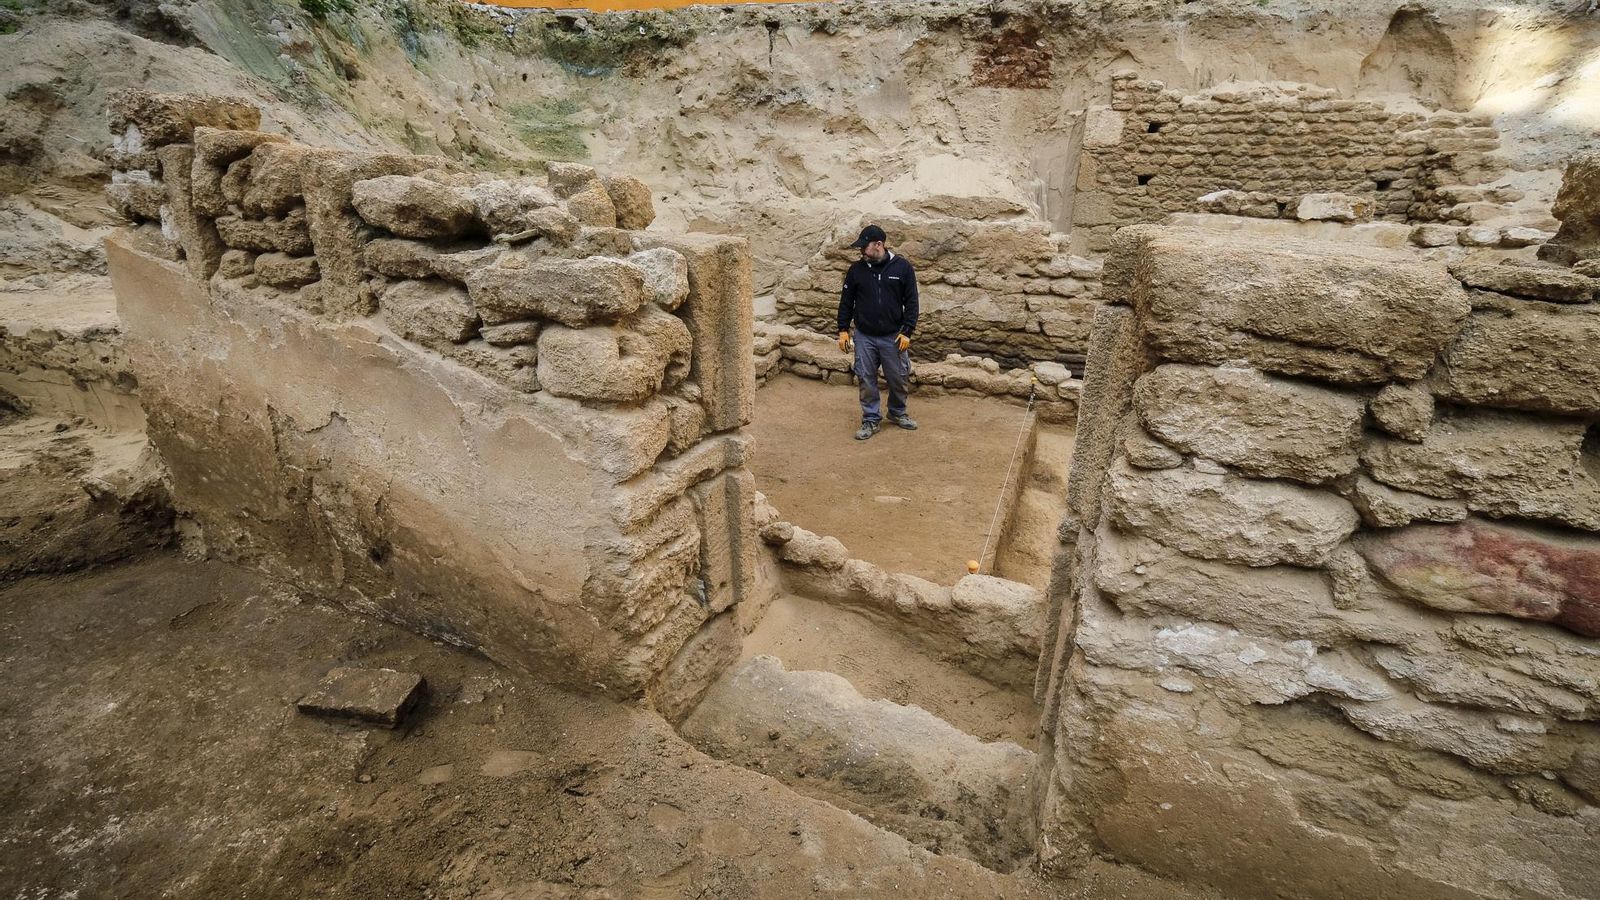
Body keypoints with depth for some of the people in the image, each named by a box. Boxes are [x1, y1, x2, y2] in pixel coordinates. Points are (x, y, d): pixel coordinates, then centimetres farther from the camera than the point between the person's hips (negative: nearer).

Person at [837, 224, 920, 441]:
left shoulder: (902, 266, -4)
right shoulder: (856, 269, 0)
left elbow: (911, 301, -3)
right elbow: (846, 301, 7)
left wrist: (907, 331, -8)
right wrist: (843, 330, 3)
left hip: (893, 336, -1)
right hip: (864, 336, 1)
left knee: (899, 379, 7)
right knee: (866, 379, 4)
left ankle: (897, 413, 30)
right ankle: (871, 419, 17)